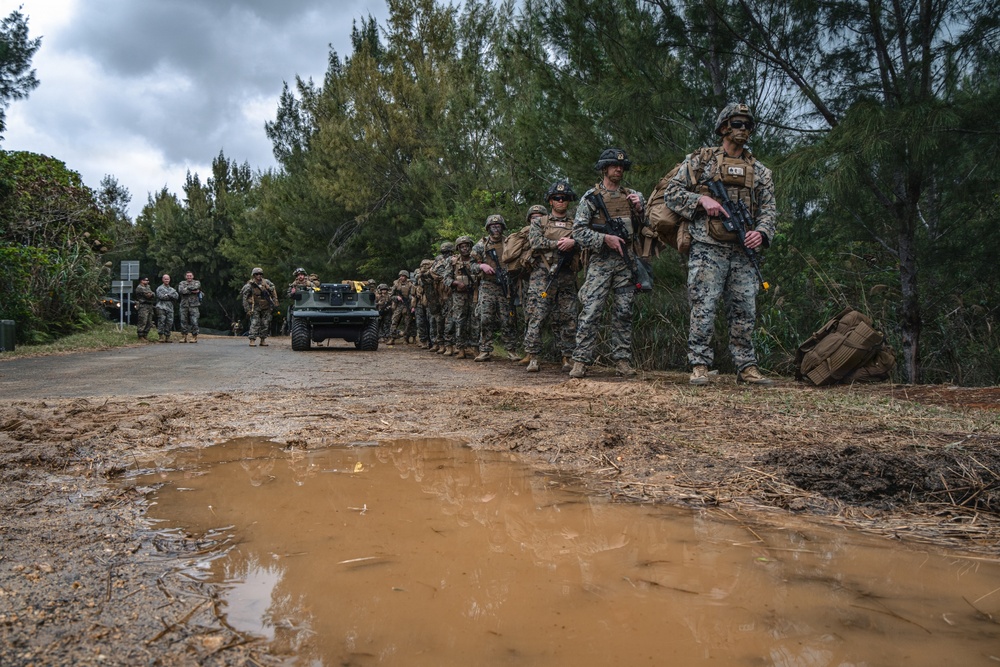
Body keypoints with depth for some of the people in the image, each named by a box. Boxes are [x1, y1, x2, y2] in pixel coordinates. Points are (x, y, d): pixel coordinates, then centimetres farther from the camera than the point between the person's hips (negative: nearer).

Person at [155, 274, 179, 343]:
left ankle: (167, 337, 6)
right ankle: (161, 337, -10)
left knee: (169, 322, 0)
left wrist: (167, 295, -8)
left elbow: (176, 296, 3)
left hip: (170, 308, 4)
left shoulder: (172, 289, 21)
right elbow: (161, 296, -9)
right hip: (161, 308, -4)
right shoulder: (160, 288, 8)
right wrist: (171, 296, -1)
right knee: (161, 322, -10)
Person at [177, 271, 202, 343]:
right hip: (184, 305, 2)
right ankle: (184, 336, 9)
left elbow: (195, 287, -13)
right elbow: (181, 290, -7)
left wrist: (187, 288, -3)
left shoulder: (197, 282, 11)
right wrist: (192, 291, -10)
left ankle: (194, 337, 0)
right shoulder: (182, 283, 14)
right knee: (183, 321, 2)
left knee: (194, 321, -6)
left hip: (193, 305, -2)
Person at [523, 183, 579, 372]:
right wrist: (558, 244, -9)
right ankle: (532, 358, -6)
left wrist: (573, 242, -17)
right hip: (542, 276, -2)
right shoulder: (539, 222, 13)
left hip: (566, 277, 2)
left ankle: (567, 358, 9)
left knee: (568, 319, 2)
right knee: (536, 316, -8)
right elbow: (535, 242, -4)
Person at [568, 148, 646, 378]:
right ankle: (581, 360, -6)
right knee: (590, 312, -8)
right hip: (600, 261, -4)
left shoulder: (632, 195, 15)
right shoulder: (591, 197, 3)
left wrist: (640, 208, -3)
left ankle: (622, 360, 10)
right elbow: (578, 231, -3)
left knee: (623, 313, 5)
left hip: (626, 260, 4)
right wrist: (605, 238, -13)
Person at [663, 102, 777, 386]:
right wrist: (702, 200, -11)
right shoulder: (700, 160, 8)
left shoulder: (759, 171, 18)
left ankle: (747, 367, 12)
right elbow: (671, 193, 4)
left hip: (743, 251, 4)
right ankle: (699, 366, -1)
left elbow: (767, 209, 12)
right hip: (707, 249, -4)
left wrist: (761, 232, -9)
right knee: (703, 309, -7)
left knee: (744, 312, 5)